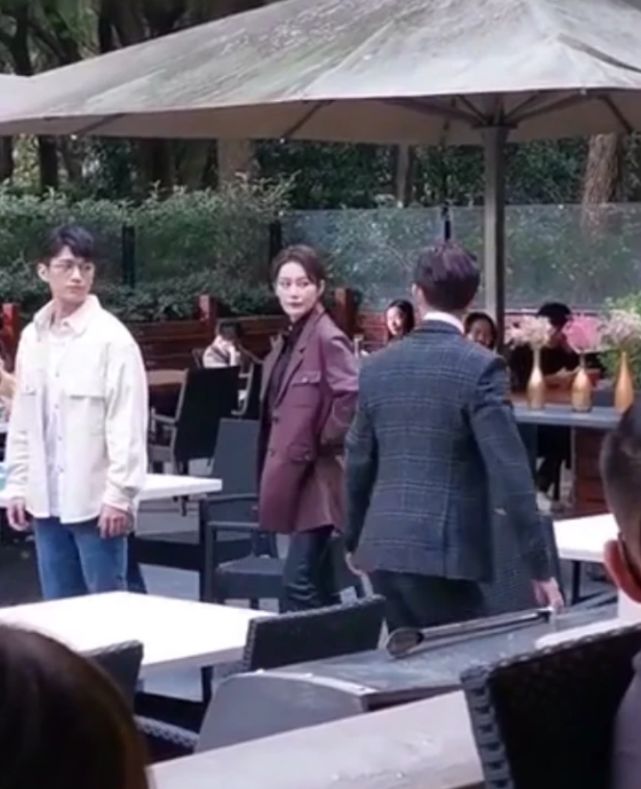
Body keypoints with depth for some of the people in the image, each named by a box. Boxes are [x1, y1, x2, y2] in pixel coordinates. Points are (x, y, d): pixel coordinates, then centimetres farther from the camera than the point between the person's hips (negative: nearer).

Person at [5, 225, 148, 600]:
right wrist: (17, 486, 10)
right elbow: (22, 420, 13)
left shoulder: (112, 337, -9)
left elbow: (127, 425, -12)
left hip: (96, 499, -6)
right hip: (47, 499, 6)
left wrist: (119, 494, -14)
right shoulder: (32, 336, 8)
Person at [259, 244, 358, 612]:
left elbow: (355, 394, -27)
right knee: (318, 586, 14)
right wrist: (276, 464, 14)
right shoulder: (289, 339, 13)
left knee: (299, 584, -11)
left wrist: (325, 441, -15)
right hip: (295, 476, 9)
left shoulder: (328, 338, -14)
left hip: (317, 477, -9)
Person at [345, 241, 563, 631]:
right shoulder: (480, 367, -10)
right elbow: (510, 472, -14)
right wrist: (540, 567, -10)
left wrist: (354, 540, 31)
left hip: (383, 549, 6)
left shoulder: (378, 366, 8)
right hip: (444, 554, -6)